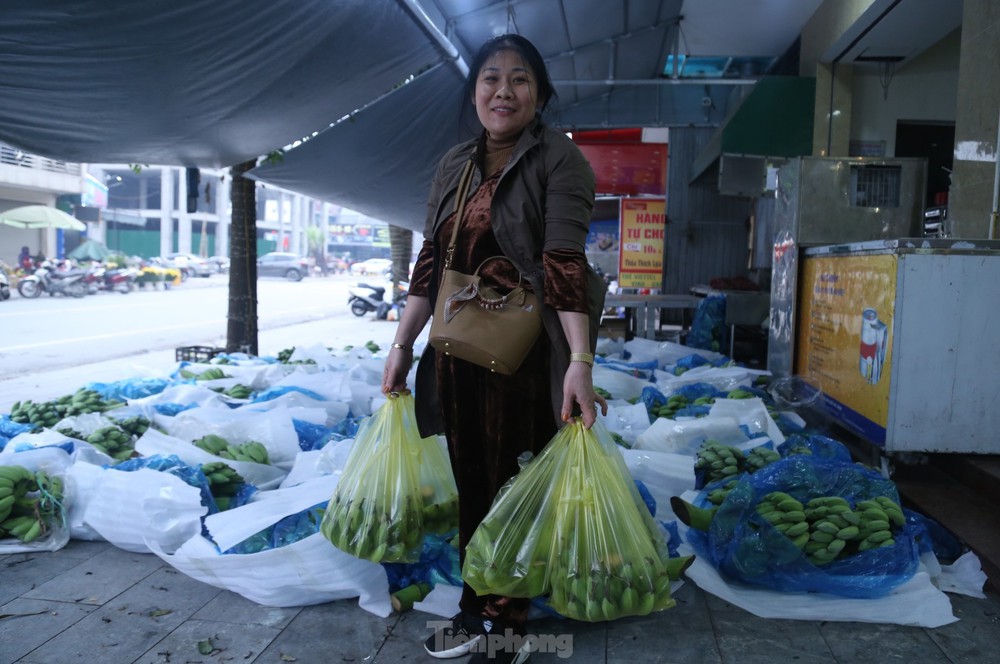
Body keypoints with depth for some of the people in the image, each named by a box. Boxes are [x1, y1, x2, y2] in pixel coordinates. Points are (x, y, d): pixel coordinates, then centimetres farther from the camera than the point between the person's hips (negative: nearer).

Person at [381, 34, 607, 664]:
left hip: (525, 352, -6)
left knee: (512, 488, 3)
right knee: (470, 484, 14)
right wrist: (402, 345, 8)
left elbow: (565, 263, -19)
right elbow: (431, 262, 11)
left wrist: (581, 362, -27)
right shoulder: (454, 165, 12)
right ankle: (475, 611, 32)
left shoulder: (559, 158, -8)